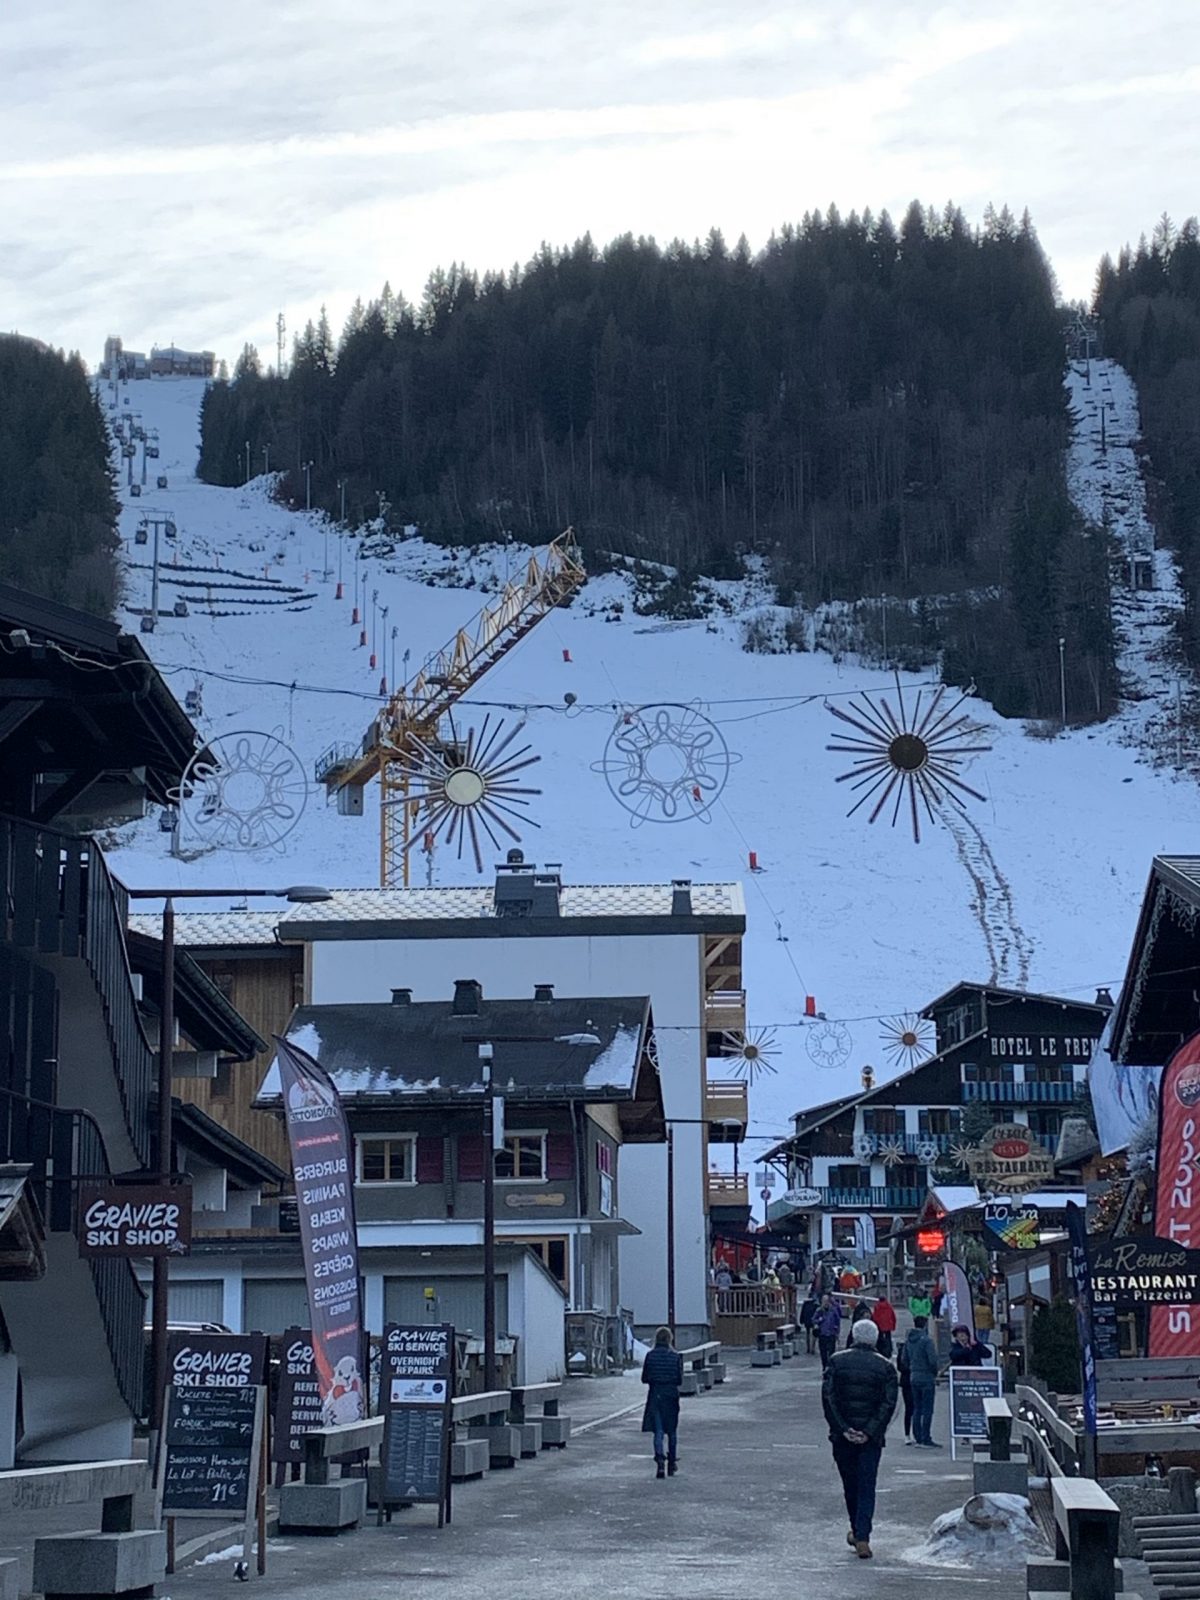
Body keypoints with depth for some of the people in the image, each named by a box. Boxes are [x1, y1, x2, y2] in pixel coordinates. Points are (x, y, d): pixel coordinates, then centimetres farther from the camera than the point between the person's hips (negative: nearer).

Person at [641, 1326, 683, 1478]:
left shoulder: (650, 1355, -5)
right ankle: (672, 1463, 22)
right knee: (672, 1430, 14)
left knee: (658, 1430, 1)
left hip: (655, 1395, 0)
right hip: (671, 1395, 0)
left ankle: (660, 1459, -19)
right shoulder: (676, 1356, -6)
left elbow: (644, 1378, -2)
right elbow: (680, 1380, -4)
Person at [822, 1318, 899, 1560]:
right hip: (871, 1436, -1)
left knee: (850, 1484, 16)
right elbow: (889, 1403, -7)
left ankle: (857, 1531, 29)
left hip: (842, 1436, 1)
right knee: (867, 1486, 1)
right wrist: (870, 1432, -9)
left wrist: (842, 1429, -7)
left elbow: (828, 1397, -7)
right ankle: (862, 1538, -9)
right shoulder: (885, 1367, 1)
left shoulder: (837, 1361, 0)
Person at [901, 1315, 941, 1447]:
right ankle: (926, 1440, -3)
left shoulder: (908, 1340, 7)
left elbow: (905, 1359, 11)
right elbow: (932, 1360, -18)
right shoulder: (926, 1340, -16)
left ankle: (918, 1438, 16)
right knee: (927, 1410, -3)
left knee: (917, 1409, 13)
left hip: (913, 1377, 7)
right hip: (926, 1378, -7)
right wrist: (935, 1373, -2)